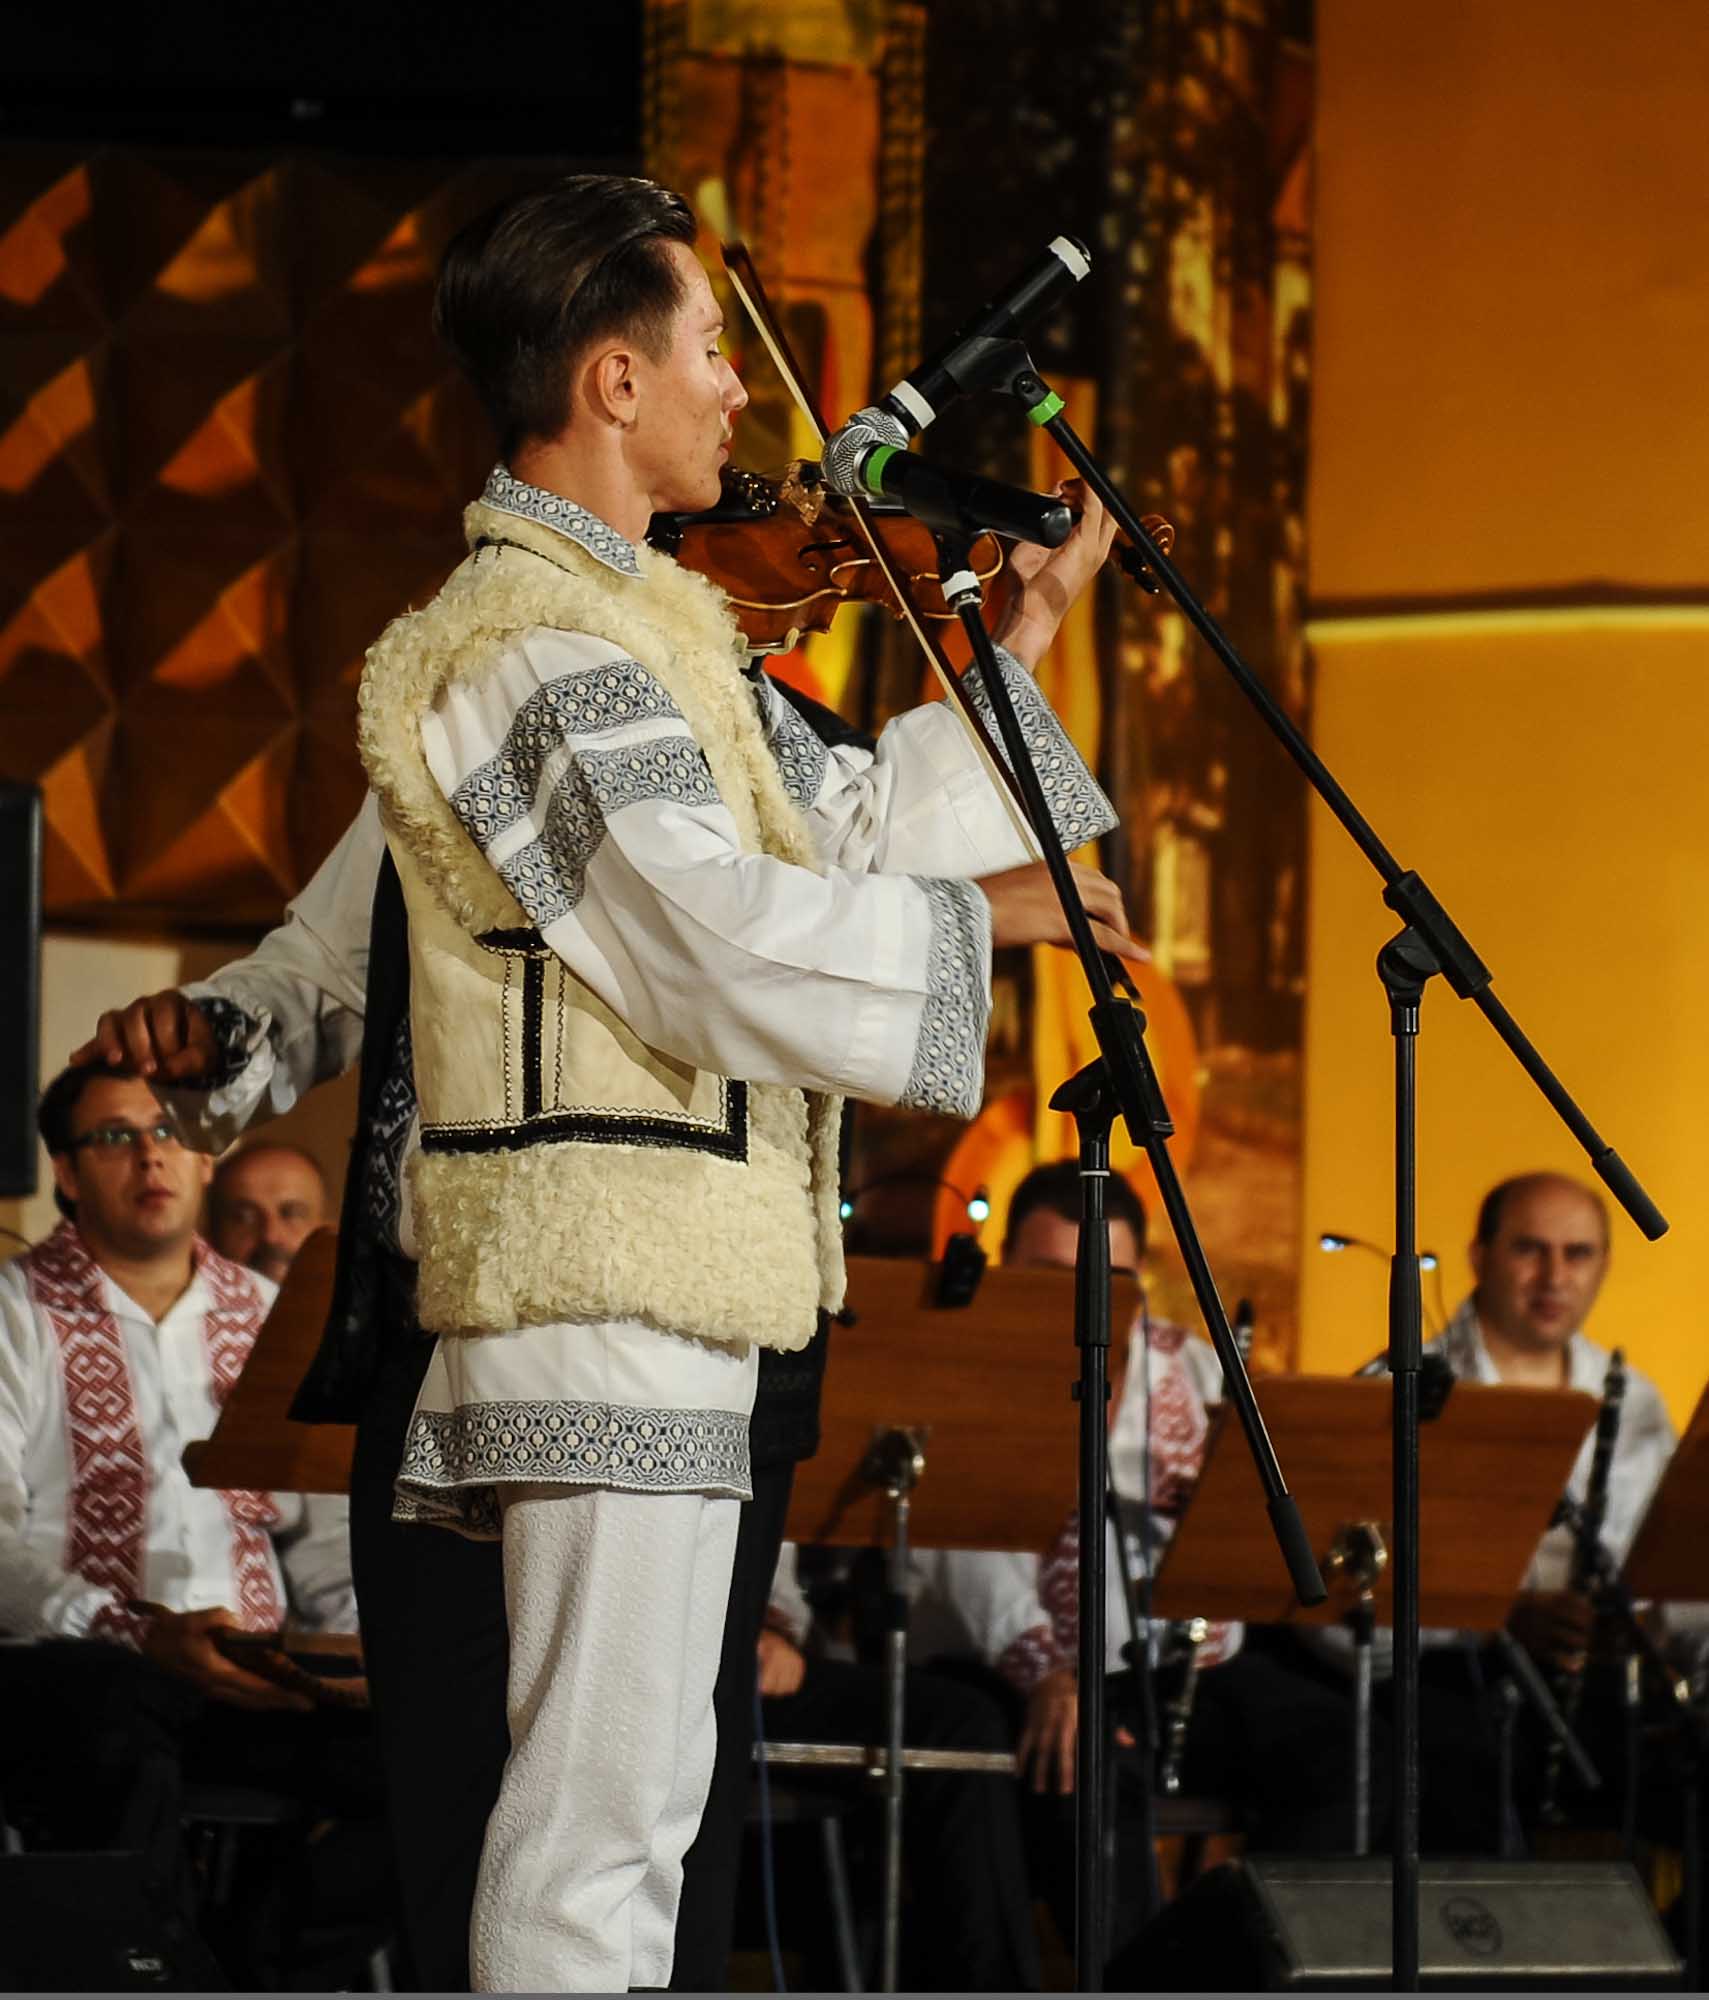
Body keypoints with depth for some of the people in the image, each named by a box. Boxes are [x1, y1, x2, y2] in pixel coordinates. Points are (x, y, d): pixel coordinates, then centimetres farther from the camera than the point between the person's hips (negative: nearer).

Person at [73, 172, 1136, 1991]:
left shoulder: (636, 631, 18)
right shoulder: (545, 657, -15)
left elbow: (839, 819, 21)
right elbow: (738, 946, -24)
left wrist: (1029, 636, 19)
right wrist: (978, 916, -11)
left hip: (655, 1277, 10)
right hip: (614, 1278, -10)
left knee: (627, 1783, 12)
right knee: (605, 1791, -10)